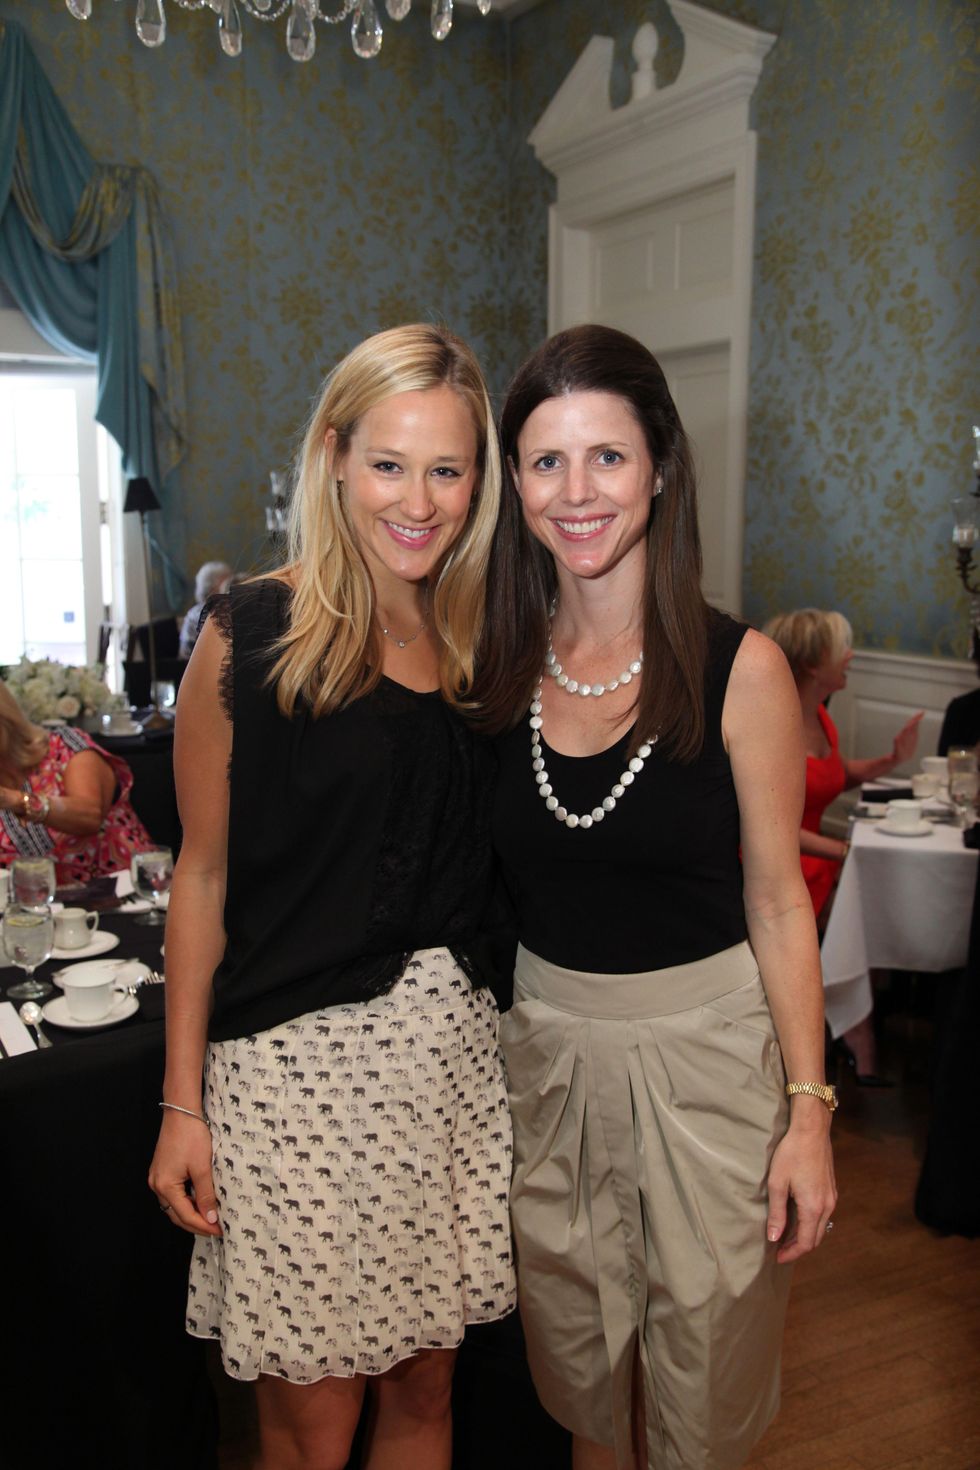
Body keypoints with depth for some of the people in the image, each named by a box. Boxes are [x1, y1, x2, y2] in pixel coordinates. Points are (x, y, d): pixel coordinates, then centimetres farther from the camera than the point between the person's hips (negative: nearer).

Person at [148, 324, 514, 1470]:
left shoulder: (482, 642, 5)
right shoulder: (252, 635, -8)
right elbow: (203, 874, -4)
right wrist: (182, 1103, -3)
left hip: (452, 1050, 4)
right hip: (298, 1060, -4)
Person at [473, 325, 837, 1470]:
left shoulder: (738, 669, -12)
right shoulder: (496, 667, -3)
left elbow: (777, 901, -7)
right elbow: (478, 880, 6)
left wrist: (808, 1111, -9)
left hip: (705, 1048, -3)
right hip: (544, 1044, 3)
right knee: (576, 1361, 22)